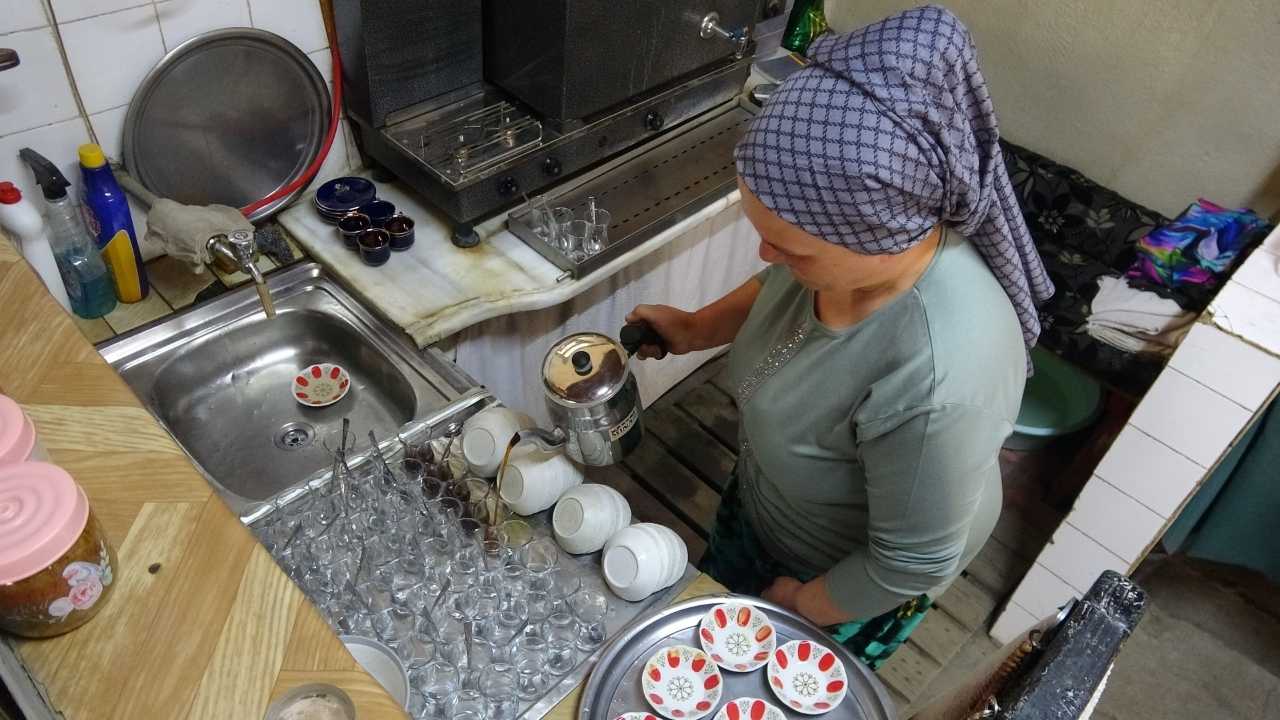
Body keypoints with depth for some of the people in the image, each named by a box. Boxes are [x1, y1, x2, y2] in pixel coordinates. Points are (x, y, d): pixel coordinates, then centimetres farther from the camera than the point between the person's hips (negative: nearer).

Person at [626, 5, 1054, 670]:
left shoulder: (937, 381, -46)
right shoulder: (846, 238, -24)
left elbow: (914, 564, -30)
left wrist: (798, 605, -15)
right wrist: (696, 329, -11)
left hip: (851, 584, -6)